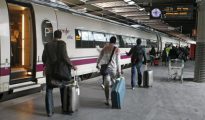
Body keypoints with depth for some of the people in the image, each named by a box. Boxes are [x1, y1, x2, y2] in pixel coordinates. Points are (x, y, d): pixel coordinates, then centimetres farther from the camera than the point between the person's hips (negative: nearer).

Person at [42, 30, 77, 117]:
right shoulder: (62, 43, -8)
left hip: (49, 70, 2)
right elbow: (65, 57, -16)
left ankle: (49, 111, 6)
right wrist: (72, 65, -5)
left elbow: (44, 57, 7)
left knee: (49, 91, 7)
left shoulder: (47, 44, 3)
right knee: (62, 89, 17)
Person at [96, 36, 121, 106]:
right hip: (113, 69, -2)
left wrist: (98, 64, 31)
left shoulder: (104, 48, 3)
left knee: (106, 85, 6)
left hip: (106, 68, 2)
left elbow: (100, 57, 13)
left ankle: (107, 101, 8)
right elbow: (118, 61, -8)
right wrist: (119, 71, -4)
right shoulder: (117, 50, -6)